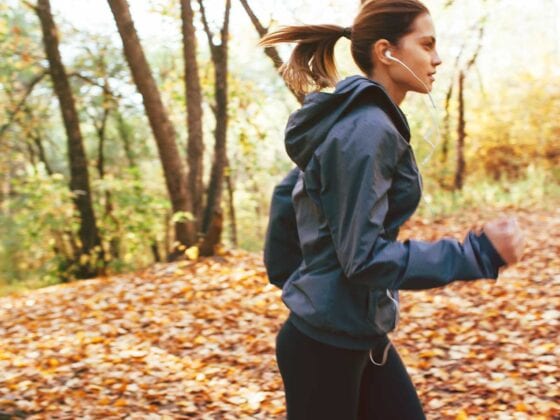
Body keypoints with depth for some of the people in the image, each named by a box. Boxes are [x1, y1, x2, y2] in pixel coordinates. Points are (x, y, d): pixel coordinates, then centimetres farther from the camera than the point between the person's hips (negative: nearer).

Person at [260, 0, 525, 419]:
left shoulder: (347, 121, 8)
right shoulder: (367, 128, -21)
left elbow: (285, 196, 16)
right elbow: (365, 257, -25)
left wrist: (288, 279, 22)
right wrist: (478, 254, -22)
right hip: (326, 342, -9)